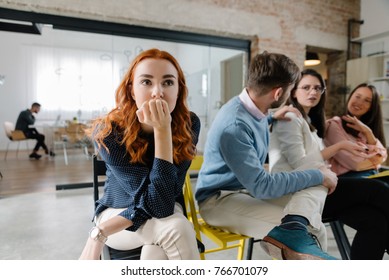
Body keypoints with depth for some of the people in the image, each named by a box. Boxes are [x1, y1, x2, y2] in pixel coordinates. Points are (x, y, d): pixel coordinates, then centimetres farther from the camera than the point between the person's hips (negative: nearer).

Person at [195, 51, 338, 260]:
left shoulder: (253, 108, 0)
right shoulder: (234, 125, -28)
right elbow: (261, 185, -27)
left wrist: (272, 118, 20)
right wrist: (319, 175, -19)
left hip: (249, 189, 9)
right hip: (219, 199, -9)